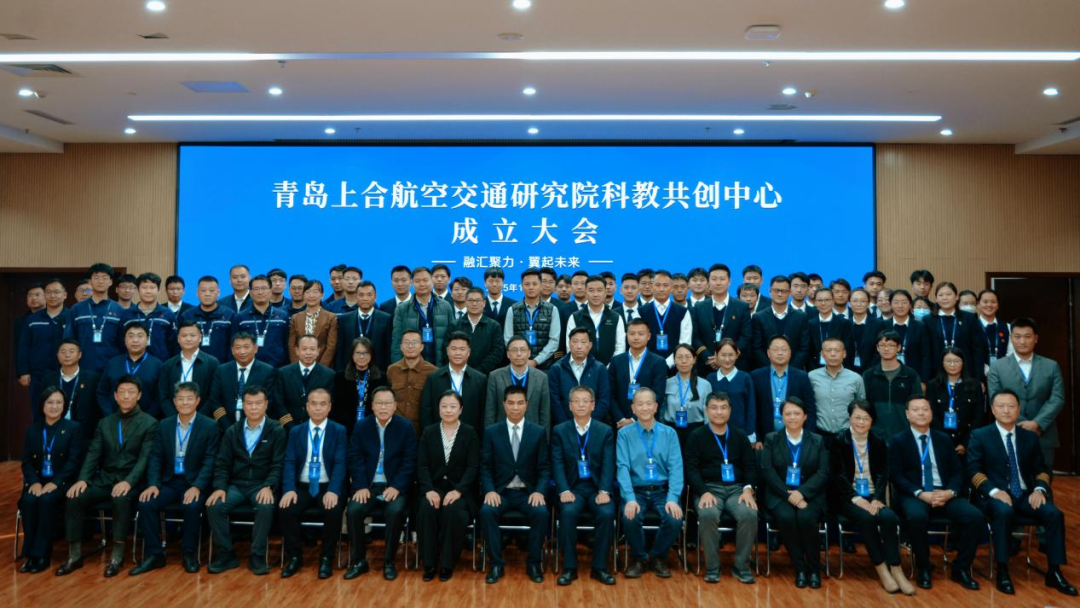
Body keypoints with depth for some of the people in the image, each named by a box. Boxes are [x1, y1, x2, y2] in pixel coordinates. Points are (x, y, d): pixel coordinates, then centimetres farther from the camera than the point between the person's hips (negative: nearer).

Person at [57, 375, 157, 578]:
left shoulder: (149, 423, -1)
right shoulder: (105, 423, 14)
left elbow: (145, 458, -10)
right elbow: (93, 454, 7)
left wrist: (128, 481, -26)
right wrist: (83, 479, -11)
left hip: (130, 481, -5)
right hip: (104, 479, 5)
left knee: (120, 500, -36)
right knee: (74, 499, -20)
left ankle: (117, 556, -22)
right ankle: (75, 556, -6)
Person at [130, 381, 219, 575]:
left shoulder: (209, 426, -4)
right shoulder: (164, 425, 9)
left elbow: (210, 461, -9)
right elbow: (156, 457, 6)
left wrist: (196, 487, -22)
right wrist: (153, 484, -10)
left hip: (195, 482, -4)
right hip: (169, 481, 4)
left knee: (192, 506, -32)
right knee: (146, 503, -22)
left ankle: (189, 554, -10)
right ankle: (154, 554, -7)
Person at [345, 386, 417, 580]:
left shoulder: (406, 427, 1)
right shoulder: (361, 426, 6)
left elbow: (409, 461, -4)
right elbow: (355, 459, 1)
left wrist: (396, 487, -16)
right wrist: (360, 486, -13)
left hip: (394, 486, -2)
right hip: (367, 485, 2)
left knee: (395, 511, -30)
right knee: (353, 510, -25)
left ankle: (389, 562, -10)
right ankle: (359, 560, -5)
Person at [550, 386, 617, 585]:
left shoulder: (606, 431, 7)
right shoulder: (559, 431, 6)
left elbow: (608, 464, -2)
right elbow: (557, 464, -2)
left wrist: (604, 491, -17)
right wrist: (564, 490, -17)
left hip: (597, 488, 1)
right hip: (572, 487, 0)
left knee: (607, 513, -28)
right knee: (568, 512, -30)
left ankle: (599, 567, -11)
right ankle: (569, 567, -16)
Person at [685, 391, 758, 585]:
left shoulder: (740, 436, 15)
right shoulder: (697, 436, 7)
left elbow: (751, 466, 11)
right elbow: (691, 468, -1)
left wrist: (748, 489, -9)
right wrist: (704, 492, -16)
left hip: (736, 488, 2)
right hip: (709, 488, -2)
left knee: (750, 514, -29)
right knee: (708, 515, -34)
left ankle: (741, 565, -10)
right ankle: (712, 567, -14)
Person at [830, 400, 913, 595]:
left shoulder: (878, 442, 11)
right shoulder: (839, 441, 0)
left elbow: (883, 474, 3)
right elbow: (838, 475, -7)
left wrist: (877, 498, -14)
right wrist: (855, 497, -20)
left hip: (873, 495, 3)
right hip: (849, 496, -3)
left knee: (888, 517, -28)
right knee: (866, 518, -32)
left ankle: (896, 569, -22)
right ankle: (881, 569, -20)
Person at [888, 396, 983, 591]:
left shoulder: (944, 439, 17)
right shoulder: (898, 441, 4)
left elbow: (957, 472, 11)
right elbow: (896, 475, -4)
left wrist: (950, 492, -11)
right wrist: (921, 494, -19)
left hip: (945, 494, 4)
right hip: (913, 495, -4)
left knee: (976, 516, -23)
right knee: (917, 517, -36)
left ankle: (961, 568, -3)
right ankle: (923, 568, -13)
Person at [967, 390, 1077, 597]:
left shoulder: (1030, 437, 15)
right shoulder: (980, 436, 2)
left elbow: (1042, 469, 12)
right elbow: (974, 471, -5)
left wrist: (1039, 489, -9)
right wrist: (994, 491, -20)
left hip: (1026, 495, 4)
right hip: (995, 495, -4)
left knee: (1054, 513, -24)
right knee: (1004, 512, -36)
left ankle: (1054, 572, -12)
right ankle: (1003, 572, -26)